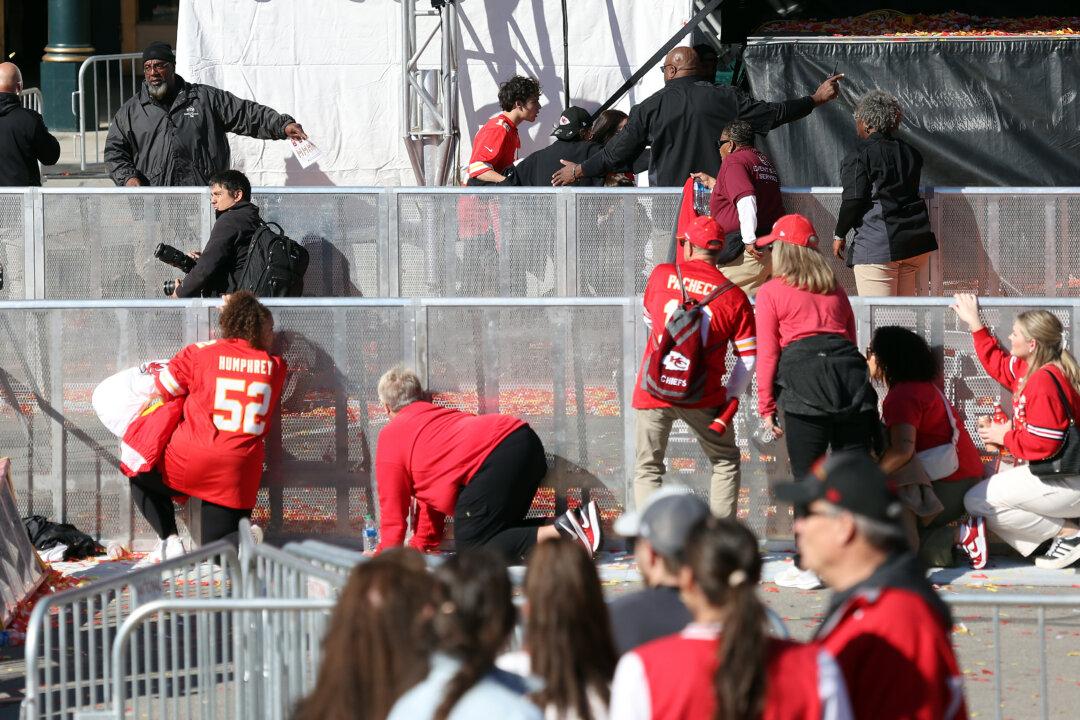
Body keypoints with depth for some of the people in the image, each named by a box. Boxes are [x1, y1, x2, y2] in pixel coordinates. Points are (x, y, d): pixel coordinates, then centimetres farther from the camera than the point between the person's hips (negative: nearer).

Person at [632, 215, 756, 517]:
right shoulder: (735, 297, 0)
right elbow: (748, 359, 1)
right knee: (726, 462, 18)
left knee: (647, 469, 10)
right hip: (701, 396, 0)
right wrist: (730, 399, 13)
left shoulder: (661, 274, 2)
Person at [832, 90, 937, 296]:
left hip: (877, 246, -7)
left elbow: (853, 200, -9)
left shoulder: (860, 154, -7)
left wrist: (839, 235, 1)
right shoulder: (910, 153, 14)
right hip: (916, 239, 7)